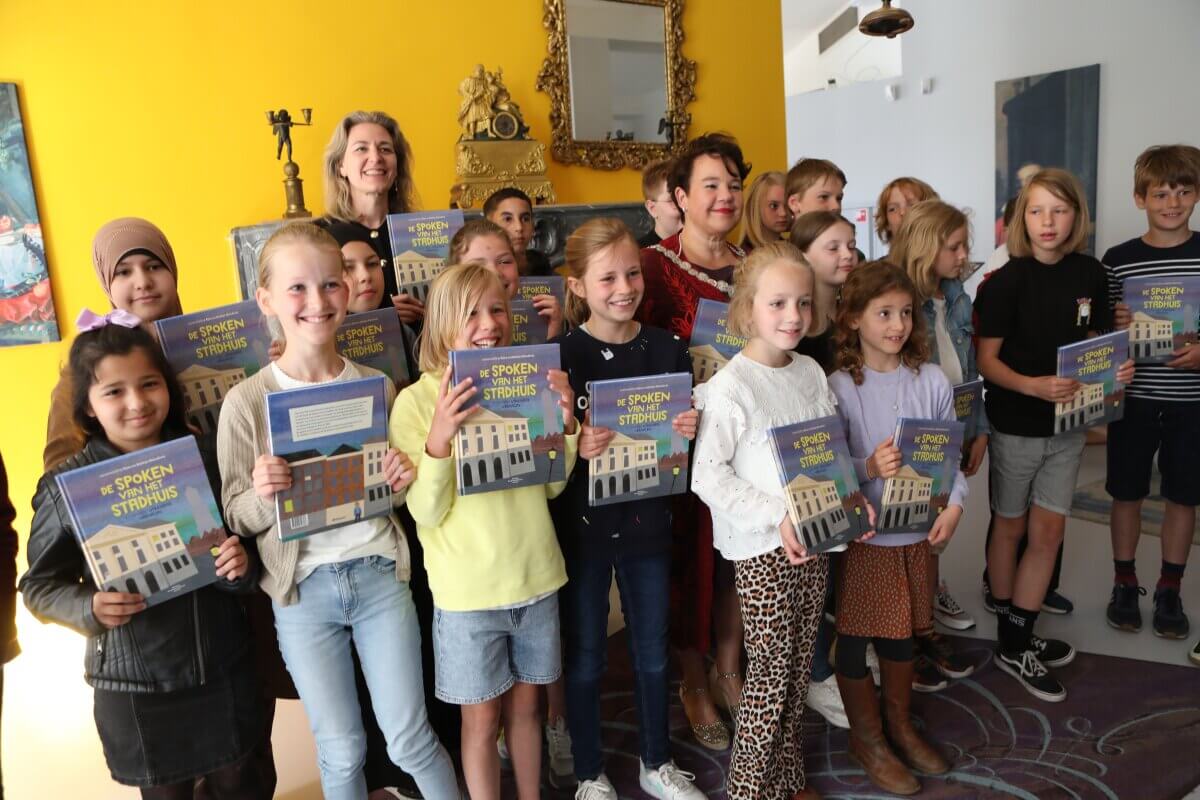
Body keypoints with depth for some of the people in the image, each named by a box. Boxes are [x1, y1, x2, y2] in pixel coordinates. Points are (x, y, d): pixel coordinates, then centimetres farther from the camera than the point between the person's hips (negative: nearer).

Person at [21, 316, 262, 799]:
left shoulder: (204, 460, -5)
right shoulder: (66, 487, -9)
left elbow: (243, 544, 6)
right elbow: (39, 586, -1)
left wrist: (243, 567, -15)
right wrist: (89, 608, -19)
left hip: (223, 665, 1)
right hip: (134, 684, -1)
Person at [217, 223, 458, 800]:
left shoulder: (377, 386, -1)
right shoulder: (247, 402, -8)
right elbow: (235, 519, -2)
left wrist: (401, 484, -12)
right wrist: (263, 495, -23)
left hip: (380, 574, 1)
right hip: (303, 590, -1)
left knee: (410, 739, 8)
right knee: (342, 752, 12)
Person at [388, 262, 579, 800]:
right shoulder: (417, 400, -12)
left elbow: (552, 486, 2)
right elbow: (427, 513, -15)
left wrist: (565, 422, -13)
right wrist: (439, 440, -31)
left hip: (536, 577, 4)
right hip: (467, 591, -3)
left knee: (524, 704, 19)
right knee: (482, 717, 12)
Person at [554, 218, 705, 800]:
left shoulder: (669, 349, -1)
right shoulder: (559, 355, -11)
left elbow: (685, 436, 7)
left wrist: (686, 432, -15)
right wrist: (575, 447, -30)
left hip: (648, 519, 3)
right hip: (581, 525, -3)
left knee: (653, 652, 18)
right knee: (584, 657, 13)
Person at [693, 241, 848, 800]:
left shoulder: (812, 373, 6)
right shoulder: (729, 387, -15)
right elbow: (708, 477, -18)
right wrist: (776, 517, -23)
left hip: (813, 540, 6)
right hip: (761, 548, -6)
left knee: (798, 669, 17)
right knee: (771, 672, 3)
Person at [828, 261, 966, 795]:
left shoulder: (932, 381, -2)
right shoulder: (840, 388, -14)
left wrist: (954, 503, -12)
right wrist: (869, 468, -32)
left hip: (916, 531, 4)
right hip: (860, 535, -4)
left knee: (901, 631, 20)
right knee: (855, 636, 9)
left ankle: (899, 724, 44)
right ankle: (866, 737, 33)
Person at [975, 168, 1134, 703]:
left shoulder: (1091, 274, 0)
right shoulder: (1007, 281, -14)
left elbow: (1094, 343, 11)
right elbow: (986, 359, -14)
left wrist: (1115, 371, -9)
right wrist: (1036, 386, -30)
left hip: (1067, 423, 4)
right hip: (1015, 424, -4)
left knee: (1048, 532, 6)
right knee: (1011, 526, 12)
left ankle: (1018, 640, 20)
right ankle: (1012, 642, 29)